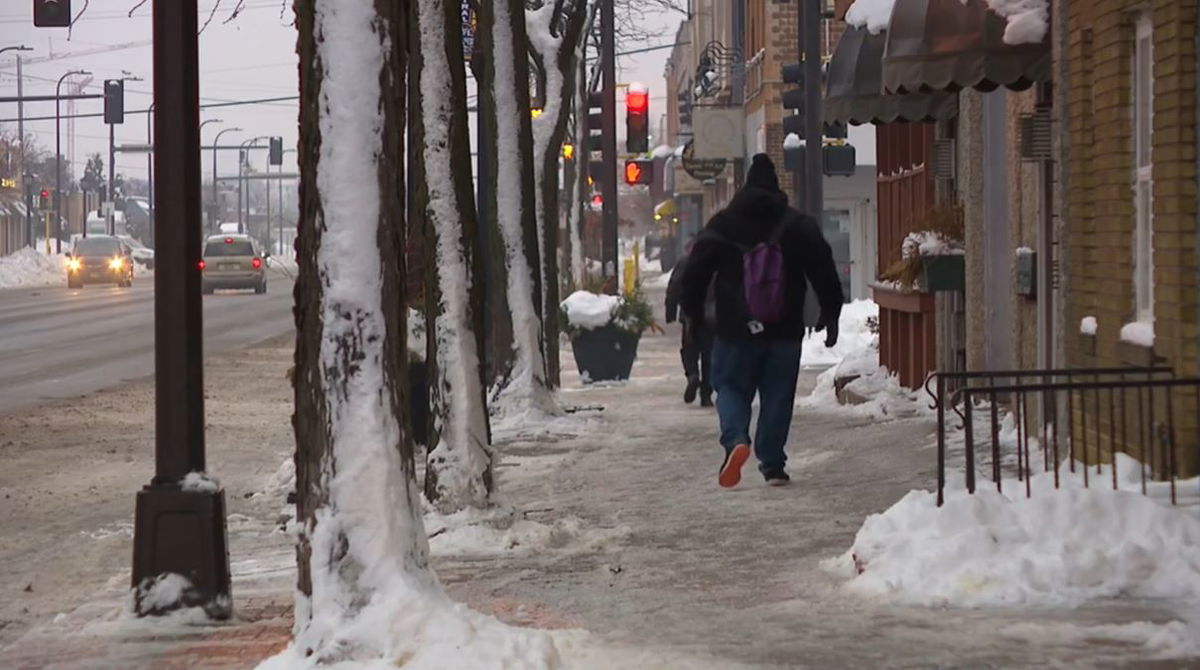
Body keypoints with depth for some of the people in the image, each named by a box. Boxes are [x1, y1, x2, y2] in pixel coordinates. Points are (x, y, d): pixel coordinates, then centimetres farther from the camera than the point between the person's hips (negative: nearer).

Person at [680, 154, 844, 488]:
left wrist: (692, 311, 15)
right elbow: (824, 271, 0)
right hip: (784, 331, 1)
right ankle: (772, 464, 7)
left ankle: (735, 440, -19)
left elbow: (696, 270, 1)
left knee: (731, 387, 8)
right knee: (778, 396, 8)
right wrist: (830, 315, 8)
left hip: (735, 329, -1)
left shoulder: (722, 225, 0)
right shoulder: (798, 226, 1)